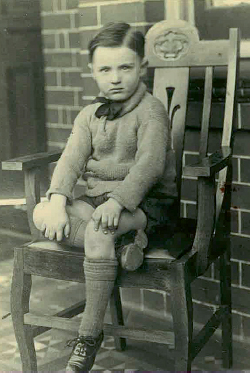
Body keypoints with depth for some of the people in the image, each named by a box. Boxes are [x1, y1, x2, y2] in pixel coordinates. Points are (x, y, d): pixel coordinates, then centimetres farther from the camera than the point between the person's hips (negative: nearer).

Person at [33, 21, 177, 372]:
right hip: (96, 197, 6)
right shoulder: (89, 115, 11)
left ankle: (90, 333, -22)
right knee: (42, 214, -17)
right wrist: (58, 202, -17)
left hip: (145, 202, -6)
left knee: (99, 233, -35)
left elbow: (149, 165, -19)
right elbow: (71, 160, 1)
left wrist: (117, 201, -31)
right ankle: (125, 240, -25)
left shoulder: (151, 110, -7)